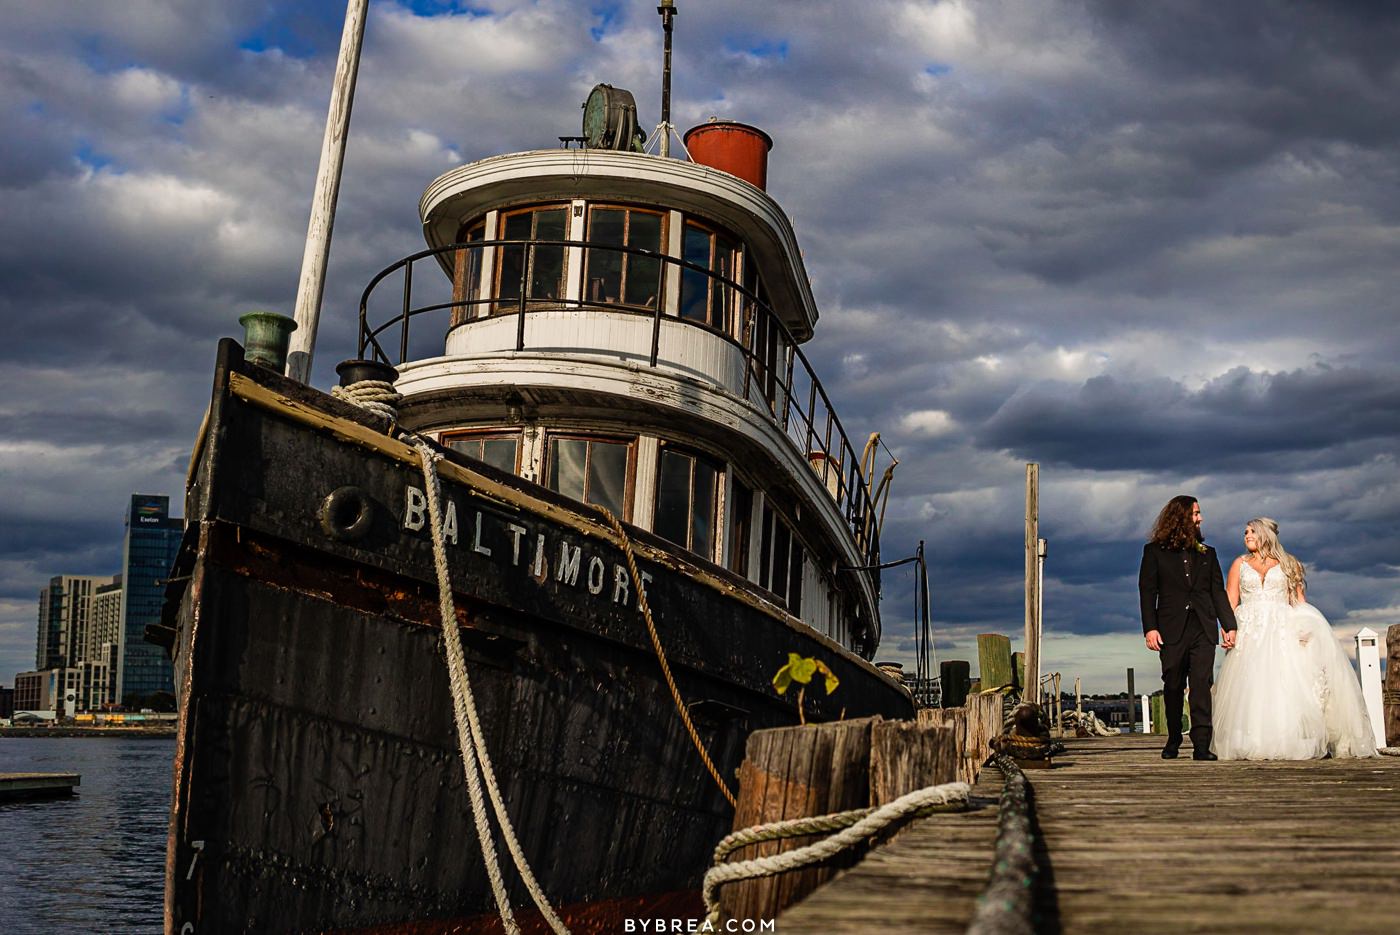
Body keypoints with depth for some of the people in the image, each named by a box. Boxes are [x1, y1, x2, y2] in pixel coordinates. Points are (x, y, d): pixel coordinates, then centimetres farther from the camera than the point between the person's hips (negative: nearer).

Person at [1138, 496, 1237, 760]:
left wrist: (1229, 625, 4)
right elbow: (1147, 592, 1)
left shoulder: (1207, 553, 17)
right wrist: (1150, 628, -9)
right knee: (1173, 687, 4)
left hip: (1203, 629, 2)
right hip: (1172, 630, -2)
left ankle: (1201, 744, -11)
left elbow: (1218, 592, 15)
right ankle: (1173, 741, 19)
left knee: (1201, 685, -8)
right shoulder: (1155, 552, 6)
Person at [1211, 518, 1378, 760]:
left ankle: (1290, 743, -14)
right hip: (1249, 633, 1)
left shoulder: (1287, 564, 13)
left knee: (1286, 687, -14)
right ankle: (1254, 747, -13)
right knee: (1251, 690, -11)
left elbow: (1300, 600, 8)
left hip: (1282, 632, -1)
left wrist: (1304, 627, -10)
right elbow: (1230, 602, 9)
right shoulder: (1240, 564, 16)